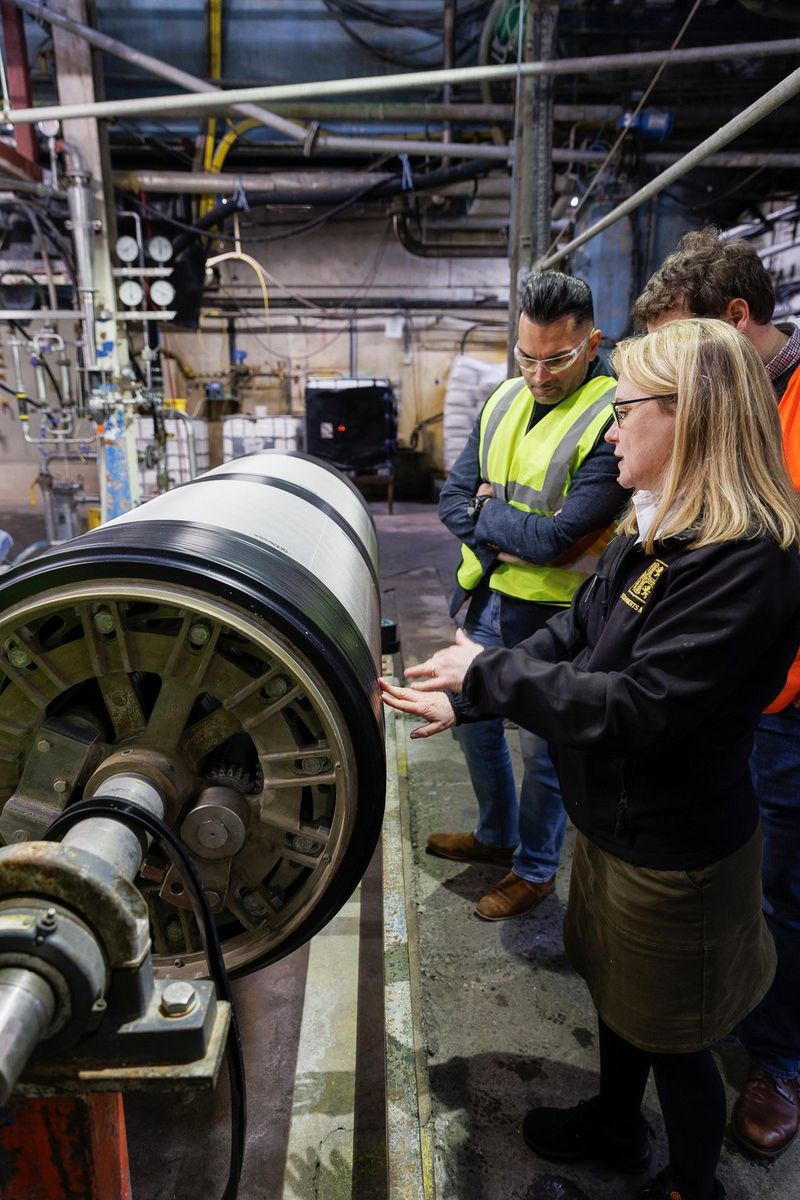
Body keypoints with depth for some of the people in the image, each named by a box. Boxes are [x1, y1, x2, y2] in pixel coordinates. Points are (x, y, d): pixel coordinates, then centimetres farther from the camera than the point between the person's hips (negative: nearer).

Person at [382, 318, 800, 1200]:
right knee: (615, 990, 29)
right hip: (616, 820, 8)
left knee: (670, 1035, 17)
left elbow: (635, 707, -32)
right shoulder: (653, 530, 0)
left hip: (676, 847, -8)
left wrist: (488, 675, -23)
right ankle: (614, 1126, 56)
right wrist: (462, 699, -6)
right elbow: (569, 638, 1)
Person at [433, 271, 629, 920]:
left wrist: (486, 511, -10)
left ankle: (535, 868, 36)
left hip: (553, 618, -7)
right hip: (487, 602, 7)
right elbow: (454, 496, 4)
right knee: (474, 719, 22)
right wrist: (510, 538, -13)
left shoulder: (613, 419, -18)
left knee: (545, 751, 10)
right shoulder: (505, 399, 5)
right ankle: (496, 836, 47)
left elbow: (559, 538, -25)